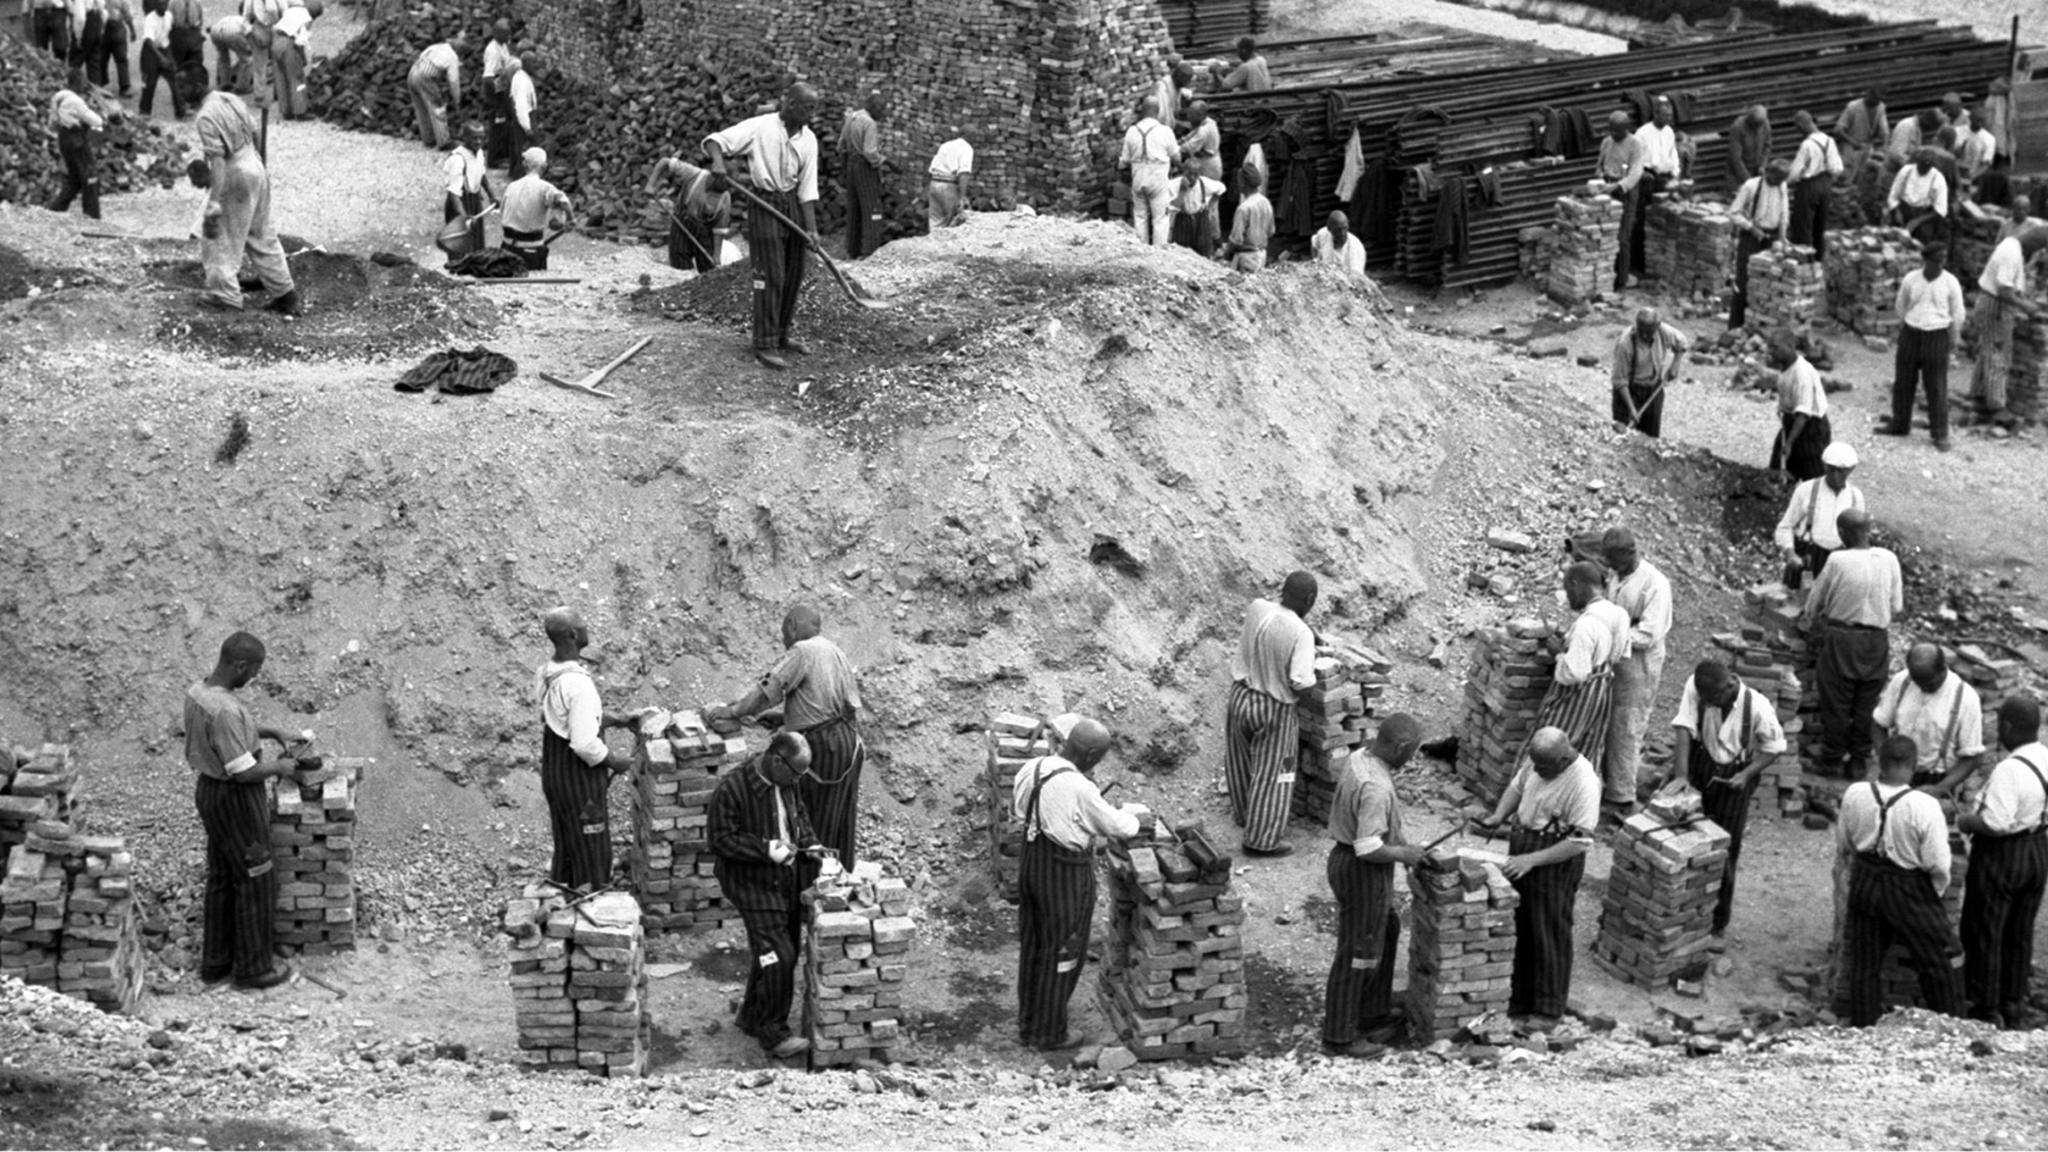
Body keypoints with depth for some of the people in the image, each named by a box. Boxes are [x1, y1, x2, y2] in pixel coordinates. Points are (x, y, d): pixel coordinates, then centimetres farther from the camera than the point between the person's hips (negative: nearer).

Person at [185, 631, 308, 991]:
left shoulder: (198, 692, 0)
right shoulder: (225, 710, -31)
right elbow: (243, 772, -28)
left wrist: (274, 733, 13)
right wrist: (278, 767, -11)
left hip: (210, 789, 9)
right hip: (237, 801, -9)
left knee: (222, 876, 19)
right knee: (256, 880, 5)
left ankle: (217, 961, 27)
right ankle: (253, 968, 15)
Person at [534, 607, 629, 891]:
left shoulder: (547, 673, 0)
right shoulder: (579, 685, -29)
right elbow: (585, 744, -29)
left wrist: (611, 721, 15)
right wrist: (615, 762, -10)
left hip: (553, 772, 9)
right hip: (580, 780, -9)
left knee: (567, 849, 21)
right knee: (591, 852, 6)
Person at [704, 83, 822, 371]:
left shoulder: (808, 140, 4)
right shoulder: (759, 128, -11)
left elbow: (807, 187, 2)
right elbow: (714, 141, -15)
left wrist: (811, 228, -6)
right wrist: (718, 162, -37)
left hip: (793, 204, 6)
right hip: (765, 204, -6)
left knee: (793, 276, 11)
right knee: (770, 276, -9)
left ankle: (782, 336, 27)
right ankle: (764, 345, -4)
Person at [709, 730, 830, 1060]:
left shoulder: (785, 783, 3)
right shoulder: (731, 790, -21)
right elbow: (721, 840, -19)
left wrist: (808, 842, 4)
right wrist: (766, 849, -25)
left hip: (788, 881, 8)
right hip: (752, 884, -8)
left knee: (787, 954, 14)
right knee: (778, 956, -15)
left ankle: (752, 1018, 32)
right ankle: (773, 1033, -5)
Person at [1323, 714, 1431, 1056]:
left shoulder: (1360, 758, 0)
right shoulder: (1375, 787, -31)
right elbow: (1369, 849, -31)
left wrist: (1401, 841, 11)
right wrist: (1404, 855, -14)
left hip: (1346, 859, 10)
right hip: (1363, 874, -10)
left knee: (1385, 933, 24)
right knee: (1357, 954, 4)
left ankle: (1373, 1016, 35)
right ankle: (1339, 1037, 16)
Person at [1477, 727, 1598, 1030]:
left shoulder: (1583, 784, -26)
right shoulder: (1537, 759, -4)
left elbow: (1579, 842, -26)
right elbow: (1517, 787, 16)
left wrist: (1531, 860, -28)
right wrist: (1498, 816, -3)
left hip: (1556, 861, -7)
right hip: (1521, 852, 7)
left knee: (1550, 936, 3)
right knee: (1519, 930, 15)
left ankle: (1548, 1010, 16)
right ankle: (1521, 1000, 29)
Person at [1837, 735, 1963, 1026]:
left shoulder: (1854, 795, -12)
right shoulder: (1925, 806, -24)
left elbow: (1842, 846, 3)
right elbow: (1938, 863, -16)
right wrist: (1936, 892, 5)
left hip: (1863, 883, 3)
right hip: (1908, 892, -3)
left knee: (1864, 961, 17)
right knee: (1935, 960, 16)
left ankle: (1863, 1026, 27)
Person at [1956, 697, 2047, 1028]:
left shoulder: (2009, 771, -29)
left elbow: (1997, 822, -31)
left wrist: (1968, 822, -14)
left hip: (2001, 855, -8)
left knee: (1984, 932, 10)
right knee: (2020, 933, 20)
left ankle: (1986, 1009, 18)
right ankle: (2014, 1006, 30)